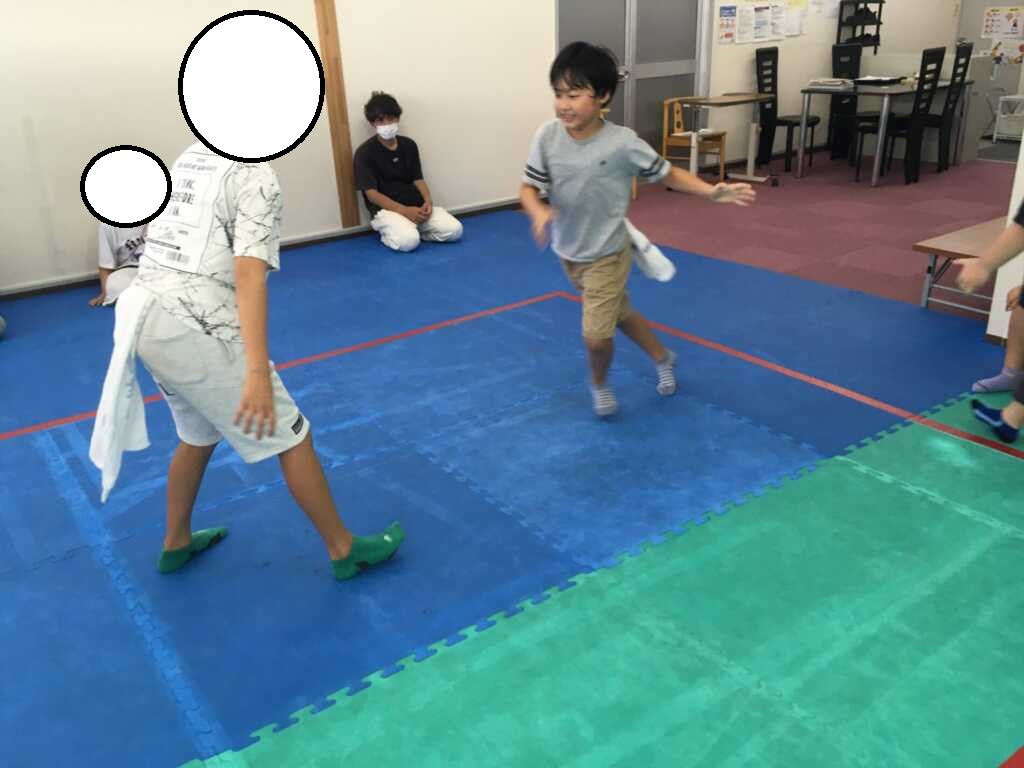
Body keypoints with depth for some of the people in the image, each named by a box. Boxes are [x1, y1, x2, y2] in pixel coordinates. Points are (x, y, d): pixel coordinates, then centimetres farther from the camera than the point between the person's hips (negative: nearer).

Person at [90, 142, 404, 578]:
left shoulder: (191, 158, 17)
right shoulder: (256, 176, -9)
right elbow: (249, 274, -21)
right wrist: (257, 373, -28)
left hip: (144, 311, 9)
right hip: (194, 324, -9)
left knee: (199, 435, 27)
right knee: (290, 437, 3)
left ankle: (176, 544, 42)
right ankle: (345, 550, 15)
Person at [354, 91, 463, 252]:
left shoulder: (409, 145, 10)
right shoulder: (365, 153, -7)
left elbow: (418, 179, 11)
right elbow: (372, 194, -12)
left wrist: (428, 201, -12)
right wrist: (405, 211, -22)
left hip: (416, 205, 5)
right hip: (386, 208, -5)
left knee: (454, 230, -16)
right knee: (408, 241, -34)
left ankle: (412, 228, 5)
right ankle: (388, 233, -1)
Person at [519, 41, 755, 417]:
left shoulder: (622, 143, -22)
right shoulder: (547, 136, -14)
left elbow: (666, 173, -10)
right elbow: (528, 188, -9)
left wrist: (711, 192, -23)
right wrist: (539, 212, -32)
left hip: (606, 254, -4)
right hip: (568, 253, 5)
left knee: (596, 335, -9)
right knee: (618, 313, 23)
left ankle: (599, 383, 27)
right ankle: (663, 358, 49)